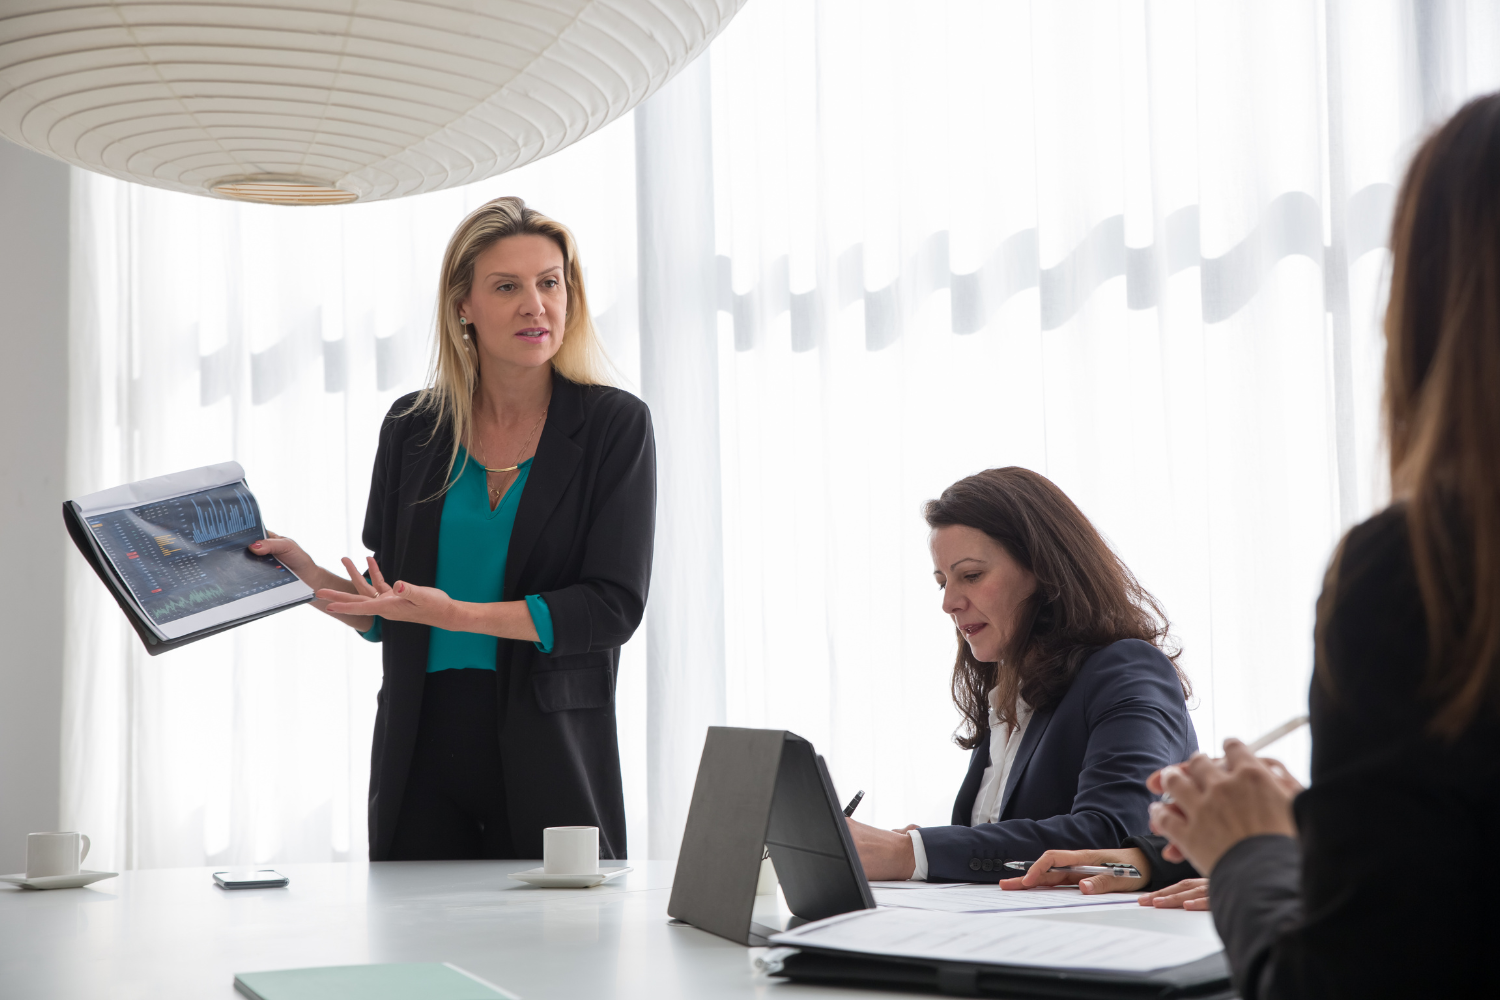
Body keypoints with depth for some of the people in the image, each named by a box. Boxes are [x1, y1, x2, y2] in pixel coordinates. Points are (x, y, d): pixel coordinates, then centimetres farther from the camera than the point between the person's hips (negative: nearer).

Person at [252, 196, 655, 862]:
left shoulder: (614, 425, -2)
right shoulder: (412, 428, 8)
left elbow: (613, 606, -10)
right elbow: (387, 614, 15)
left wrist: (458, 613, -18)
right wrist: (310, 577, -3)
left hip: (551, 750, -2)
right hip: (424, 745, 3)